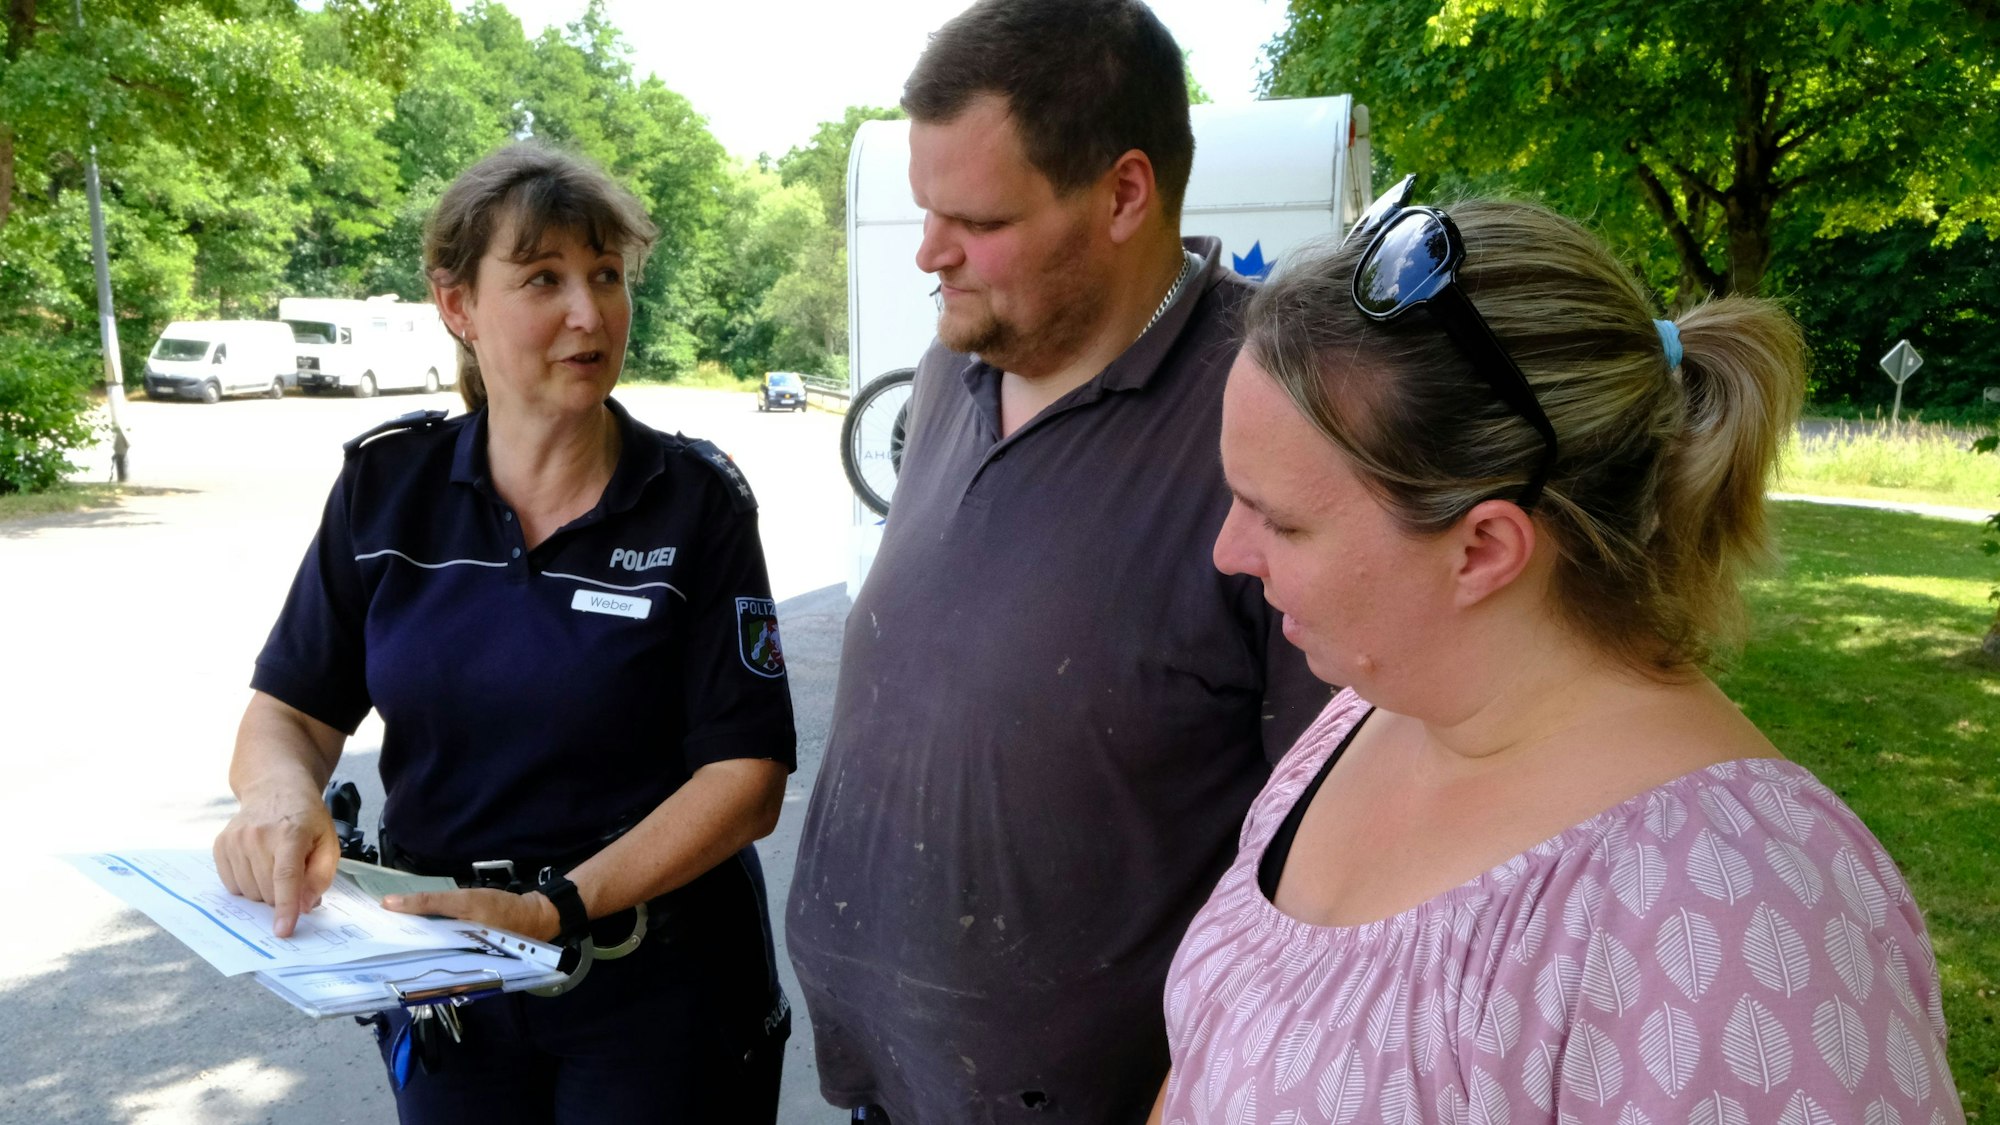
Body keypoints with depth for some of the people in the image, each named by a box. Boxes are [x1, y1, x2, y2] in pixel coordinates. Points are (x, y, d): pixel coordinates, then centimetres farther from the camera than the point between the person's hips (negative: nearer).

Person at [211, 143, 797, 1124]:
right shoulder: (387, 483, -3)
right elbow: (289, 710, 1)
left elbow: (747, 778, -14)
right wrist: (279, 792, -21)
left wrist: (556, 906, -24)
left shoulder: (699, 500, -12)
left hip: (657, 988, -3)